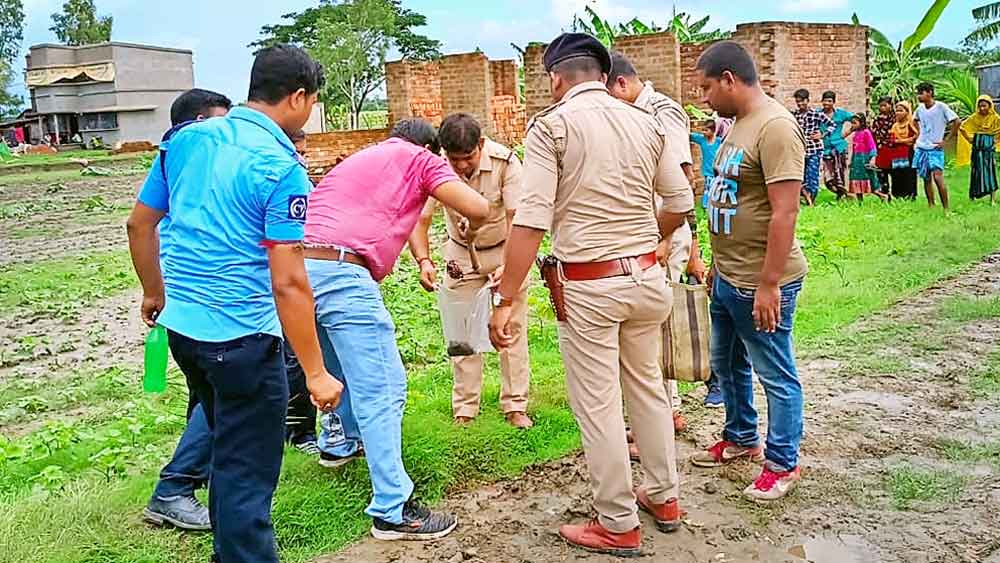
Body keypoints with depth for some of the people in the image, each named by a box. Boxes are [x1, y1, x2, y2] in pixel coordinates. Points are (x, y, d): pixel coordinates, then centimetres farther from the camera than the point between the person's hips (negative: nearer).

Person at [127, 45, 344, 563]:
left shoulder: (186, 140, 5)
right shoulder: (280, 167, -16)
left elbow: (139, 223, 13)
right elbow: (287, 282, -20)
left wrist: (155, 293, 28)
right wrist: (315, 372, -14)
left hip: (181, 324, 8)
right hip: (241, 337, -8)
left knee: (228, 447, 26)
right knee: (248, 471, 4)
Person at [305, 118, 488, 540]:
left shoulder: (354, 160, 31)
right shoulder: (420, 158, 11)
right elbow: (478, 208, 1)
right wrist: (470, 229, 23)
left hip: (298, 266, 8)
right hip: (343, 274, -8)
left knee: (346, 370, 29)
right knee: (382, 389, -6)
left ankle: (338, 442, 48)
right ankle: (393, 512, -5)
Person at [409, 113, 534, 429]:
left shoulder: (505, 162, -26)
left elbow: (517, 218, -27)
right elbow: (420, 220, -22)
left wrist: (508, 264, -39)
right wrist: (424, 261, -39)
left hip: (506, 250, -1)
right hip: (461, 253, 2)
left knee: (513, 328, 2)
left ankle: (515, 406, 13)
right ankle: (464, 410, 14)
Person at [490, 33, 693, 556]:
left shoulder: (551, 124, -8)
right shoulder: (647, 122, 6)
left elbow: (531, 219, -17)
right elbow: (680, 203, 12)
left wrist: (505, 301, -15)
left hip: (589, 286, -5)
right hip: (646, 277, 6)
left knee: (598, 405, 6)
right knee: (648, 387, 21)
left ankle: (618, 525, 18)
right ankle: (663, 498, 35)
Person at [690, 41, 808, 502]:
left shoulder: (776, 127, -20)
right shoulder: (738, 125, 11)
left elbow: (784, 212, -24)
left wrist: (768, 285, -24)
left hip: (760, 284, -10)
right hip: (727, 277, 10)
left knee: (776, 376, 6)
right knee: (727, 364, 23)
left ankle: (783, 464, 22)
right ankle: (740, 439, 41)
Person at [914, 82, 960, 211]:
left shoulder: (941, 106, -11)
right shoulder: (920, 108, 6)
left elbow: (957, 122, -11)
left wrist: (946, 140, -10)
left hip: (935, 149, -6)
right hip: (921, 148, 6)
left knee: (938, 177, -17)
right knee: (926, 179, 10)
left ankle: (946, 208, -12)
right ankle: (930, 206, 19)